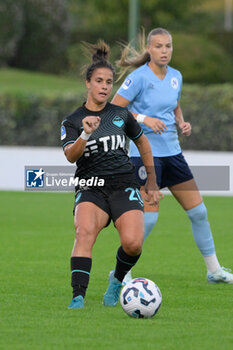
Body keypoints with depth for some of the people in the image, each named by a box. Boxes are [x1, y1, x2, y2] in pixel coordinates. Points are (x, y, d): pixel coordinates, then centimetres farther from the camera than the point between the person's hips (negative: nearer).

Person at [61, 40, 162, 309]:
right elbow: (70, 155, -13)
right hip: (90, 187, -1)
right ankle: (78, 297, -36)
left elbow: (142, 143, 25)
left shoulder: (121, 115, 10)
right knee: (85, 232, -32)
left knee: (132, 243, -22)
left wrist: (152, 183, 27)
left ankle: (117, 279, 11)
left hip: (123, 185, 1)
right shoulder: (72, 121, 4)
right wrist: (85, 135, -31)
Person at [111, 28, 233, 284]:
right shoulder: (139, 78, -12)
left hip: (171, 151, 7)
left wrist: (181, 123, 4)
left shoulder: (175, 77, 8)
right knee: (149, 217, -13)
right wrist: (143, 118, -23)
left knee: (198, 211, 7)